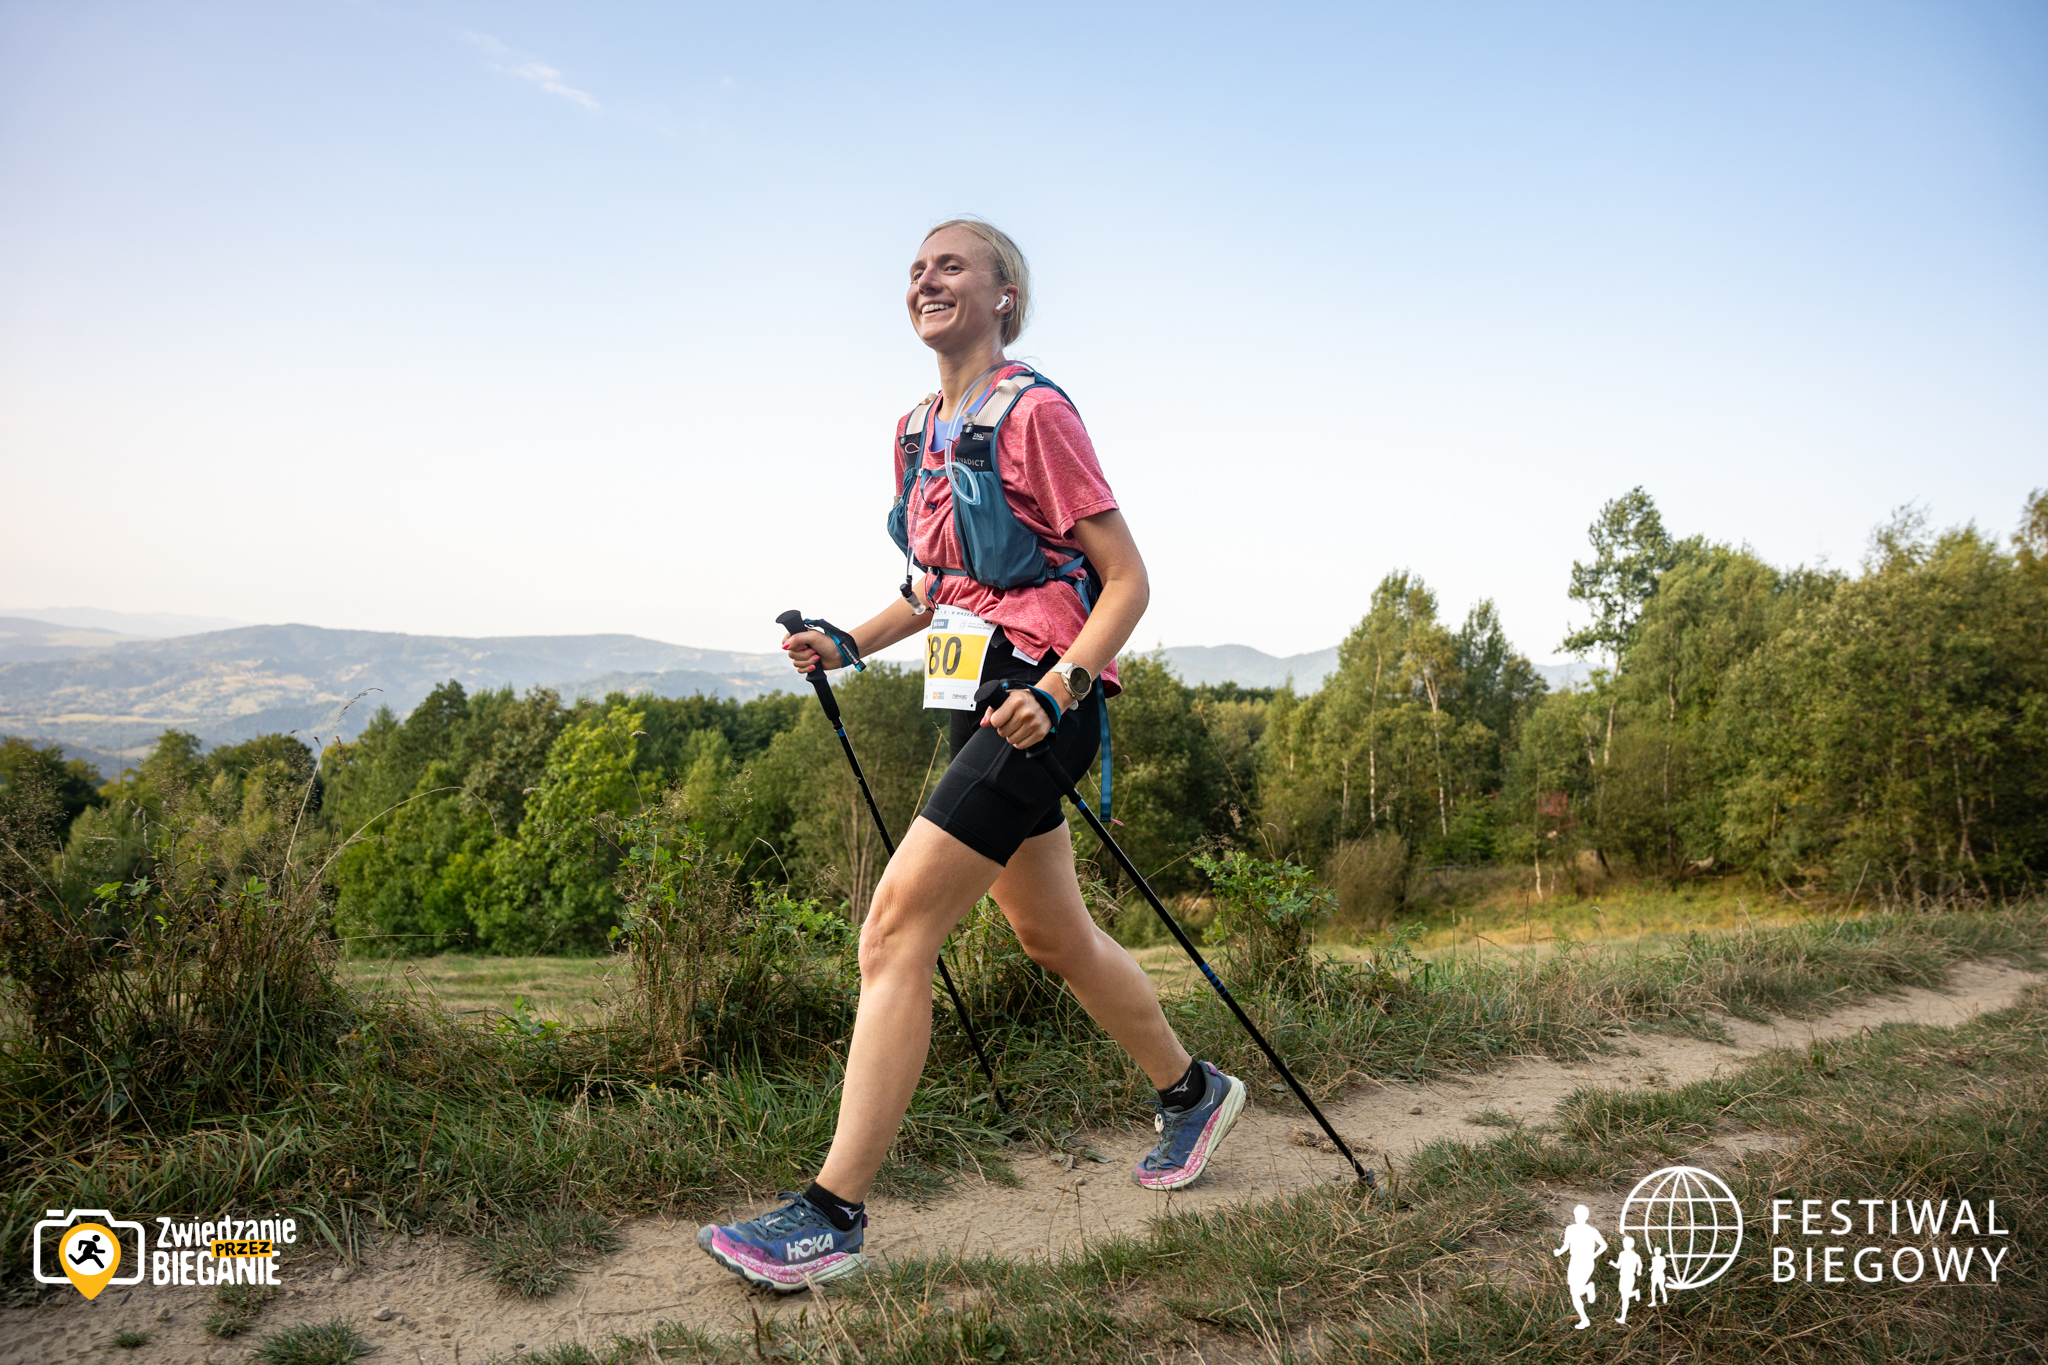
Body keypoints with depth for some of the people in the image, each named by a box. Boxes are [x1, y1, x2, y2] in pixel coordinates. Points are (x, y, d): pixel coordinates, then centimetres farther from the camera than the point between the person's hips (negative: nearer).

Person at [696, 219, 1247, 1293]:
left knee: (896, 926, -13)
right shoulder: (916, 431, 15)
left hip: (1039, 704, -9)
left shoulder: (1033, 412, -10)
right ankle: (1193, 1092, 39)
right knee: (1050, 934, 17)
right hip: (979, 706, 9)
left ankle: (834, 1215, -5)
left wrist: (1059, 685, -25)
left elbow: (1126, 580, -11)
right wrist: (849, 644, 8)